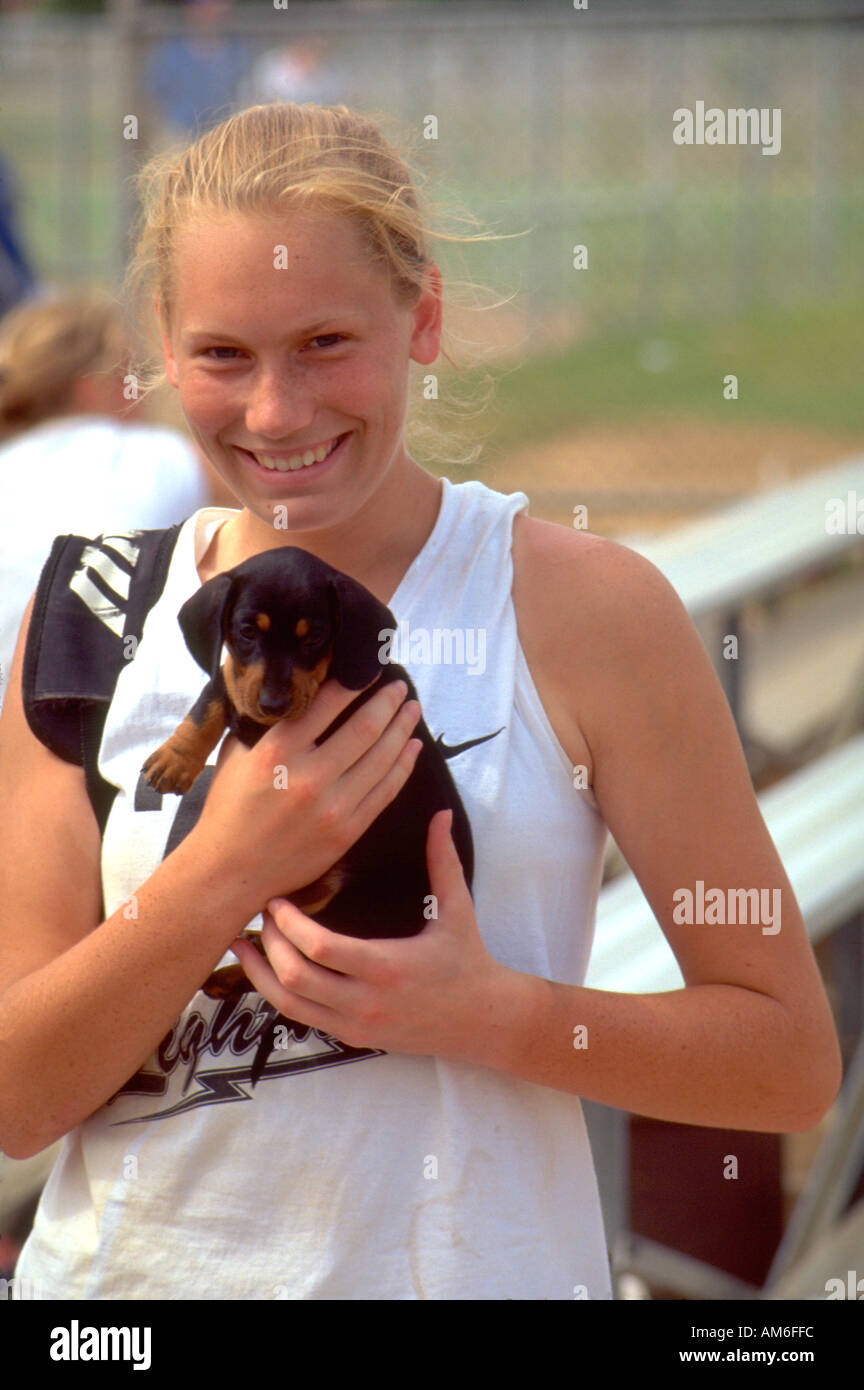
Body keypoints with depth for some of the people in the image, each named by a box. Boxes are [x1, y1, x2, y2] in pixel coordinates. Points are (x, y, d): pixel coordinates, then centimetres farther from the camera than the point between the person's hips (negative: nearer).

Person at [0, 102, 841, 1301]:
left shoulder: (584, 608, -8)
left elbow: (792, 1061, -6)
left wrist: (485, 1015, -19)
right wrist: (224, 873, -19)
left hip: (465, 1265, -2)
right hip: (121, 1265, 2)